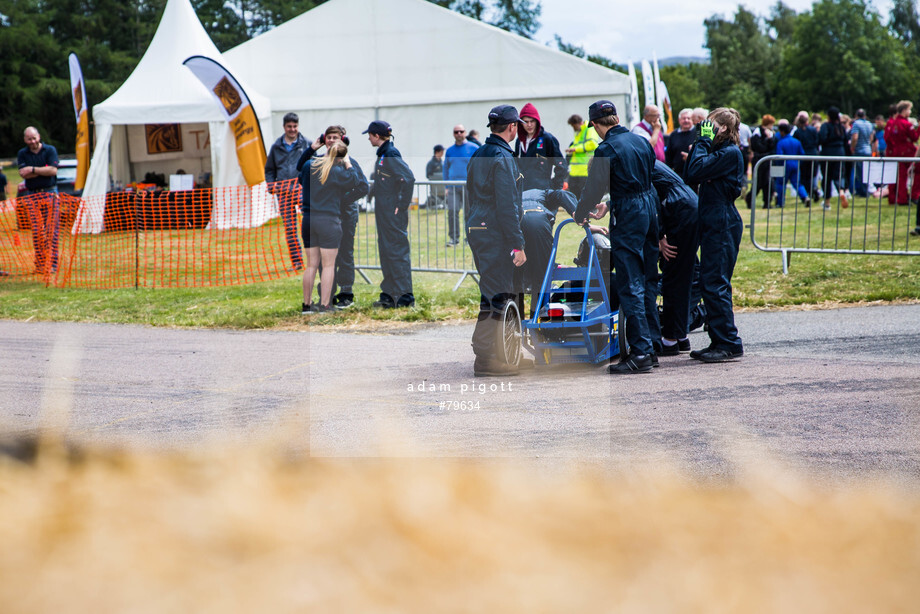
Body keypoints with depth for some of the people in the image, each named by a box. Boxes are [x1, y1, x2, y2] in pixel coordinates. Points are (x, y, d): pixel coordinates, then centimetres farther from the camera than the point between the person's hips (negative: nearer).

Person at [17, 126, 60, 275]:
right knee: (36, 231, -3)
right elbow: (23, 173, -5)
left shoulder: (50, 150, 3)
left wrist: (33, 170, -10)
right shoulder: (22, 154, 8)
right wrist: (44, 170, -10)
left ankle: (52, 264, -7)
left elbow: (53, 170, -9)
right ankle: (40, 264, 1)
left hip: (50, 193, -2)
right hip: (32, 195, 2)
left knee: (52, 230, -7)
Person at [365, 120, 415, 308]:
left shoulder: (391, 155, -16)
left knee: (397, 252, -7)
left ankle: (405, 297, -4)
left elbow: (409, 178, -24)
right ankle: (389, 296, 17)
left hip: (394, 214, -10)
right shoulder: (383, 154, 14)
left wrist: (402, 205, -21)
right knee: (386, 252, 12)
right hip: (384, 212, 10)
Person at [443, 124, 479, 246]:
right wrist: (446, 187, 13)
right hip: (453, 187, 2)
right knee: (452, 211, -10)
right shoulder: (449, 151, 13)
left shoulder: (474, 148, 2)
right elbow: (446, 168, 20)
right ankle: (453, 238, -5)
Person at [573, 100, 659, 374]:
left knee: (630, 285, -6)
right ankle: (651, 347, 18)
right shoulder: (641, 141, 10)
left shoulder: (607, 149, -13)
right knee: (648, 282, 14)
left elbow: (594, 187, -10)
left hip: (628, 217, -8)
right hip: (650, 208, 8)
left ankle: (640, 353, -9)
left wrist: (580, 215, 9)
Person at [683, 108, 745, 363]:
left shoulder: (730, 153, -13)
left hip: (722, 225, -10)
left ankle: (729, 344, -8)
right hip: (713, 224, 10)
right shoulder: (720, 150, 17)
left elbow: (696, 171, -21)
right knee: (709, 283, 11)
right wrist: (702, 142, 9)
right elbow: (690, 173, 14)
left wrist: (704, 140, -10)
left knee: (714, 283, -10)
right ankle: (719, 342, 16)